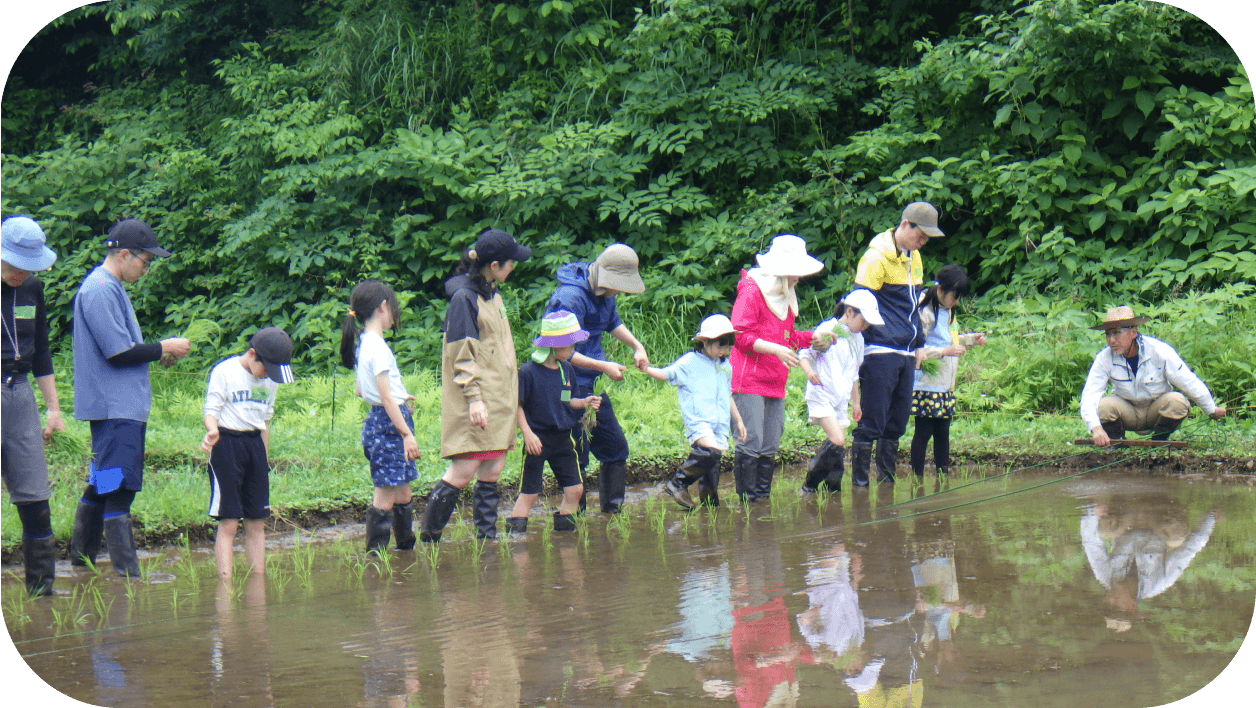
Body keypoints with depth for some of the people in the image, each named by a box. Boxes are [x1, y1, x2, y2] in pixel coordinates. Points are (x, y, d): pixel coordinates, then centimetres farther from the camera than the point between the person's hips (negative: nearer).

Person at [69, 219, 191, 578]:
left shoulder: (111, 288, 18)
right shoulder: (100, 290, -15)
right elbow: (119, 352, -20)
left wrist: (161, 351, 12)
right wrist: (164, 347, -9)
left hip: (124, 406, 11)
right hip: (114, 409, -11)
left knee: (102, 485, 15)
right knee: (118, 487, -9)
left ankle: (80, 559, 23)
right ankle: (127, 572, -9)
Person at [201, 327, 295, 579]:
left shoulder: (270, 380, 12)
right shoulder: (223, 372, -6)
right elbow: (211, 411, -9)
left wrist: (265, 461, 21)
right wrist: (212, 430, -30)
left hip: (255, 444, 6)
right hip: (226, 443, -6)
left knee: (256, 523, 6)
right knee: (228, 522, -9)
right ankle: (225, 582, -9)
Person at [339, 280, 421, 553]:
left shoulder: (362, 344, 12)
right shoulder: (377, 347, -17)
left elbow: (359, 390, 20)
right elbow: (386, 397, -19)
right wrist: (407, 433, -18)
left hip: (378, 420, 10)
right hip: (388, 422, -10)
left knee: (402, 491, 17)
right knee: (385, 495, -6)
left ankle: (407, 544, 26)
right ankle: (375, 552, -4)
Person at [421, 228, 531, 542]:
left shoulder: (493, 294, 14)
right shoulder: (464, 298, -13)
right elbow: (462, 354, -15)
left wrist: (509, 394, 26)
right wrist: (474, 398, -20)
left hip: (499, 398, 9)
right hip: (474, 407, -9)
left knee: (492, 471, 8)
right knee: (463, 472, -10)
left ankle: (487, 537, 14)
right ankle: (428, 536, 0)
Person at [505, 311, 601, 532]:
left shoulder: (567, 370, 5)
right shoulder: (528, 372, -14)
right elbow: (517, 406, -11)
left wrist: (583, 403, 0)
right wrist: (528, 433, -19)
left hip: (563, 439, 6)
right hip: (538, 439, -6)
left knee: (575, 488, 5)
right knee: (530, 491, -3)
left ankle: (563, 526, 20)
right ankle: (514, 527, 6)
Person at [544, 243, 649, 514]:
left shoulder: (605, 293, 6)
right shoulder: (570, 298, -22)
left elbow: (613, 323, 28)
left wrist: (637, 346, 12)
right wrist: (604, 367, -24)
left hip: (592, 385, 9)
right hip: (568, 387, -9)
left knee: (615, 448, 12)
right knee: (576, 454, -7)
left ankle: (613, 509, 22)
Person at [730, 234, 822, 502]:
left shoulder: (785, 297, 19)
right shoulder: (752, 292, -9)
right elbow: (741, 336, -15)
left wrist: (814, 337, 9)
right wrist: (776, 349, -21)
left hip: (775, 383, 9)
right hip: (749, 381, -9)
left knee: (770, 447, 9)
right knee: (751, 442, -11)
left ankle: (763, 498, 15)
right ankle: (747, 502, -7)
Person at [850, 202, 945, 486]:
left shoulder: (914, 257, 17)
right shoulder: (876, 257, -9)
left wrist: (918, 345, 23)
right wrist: (860, 352, -15)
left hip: (906, 355, 8)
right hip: (880, 353, -8)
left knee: (897, 423, 9)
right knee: (872, 423, -7)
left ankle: (886, 481, 16)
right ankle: (859, 483, -3)